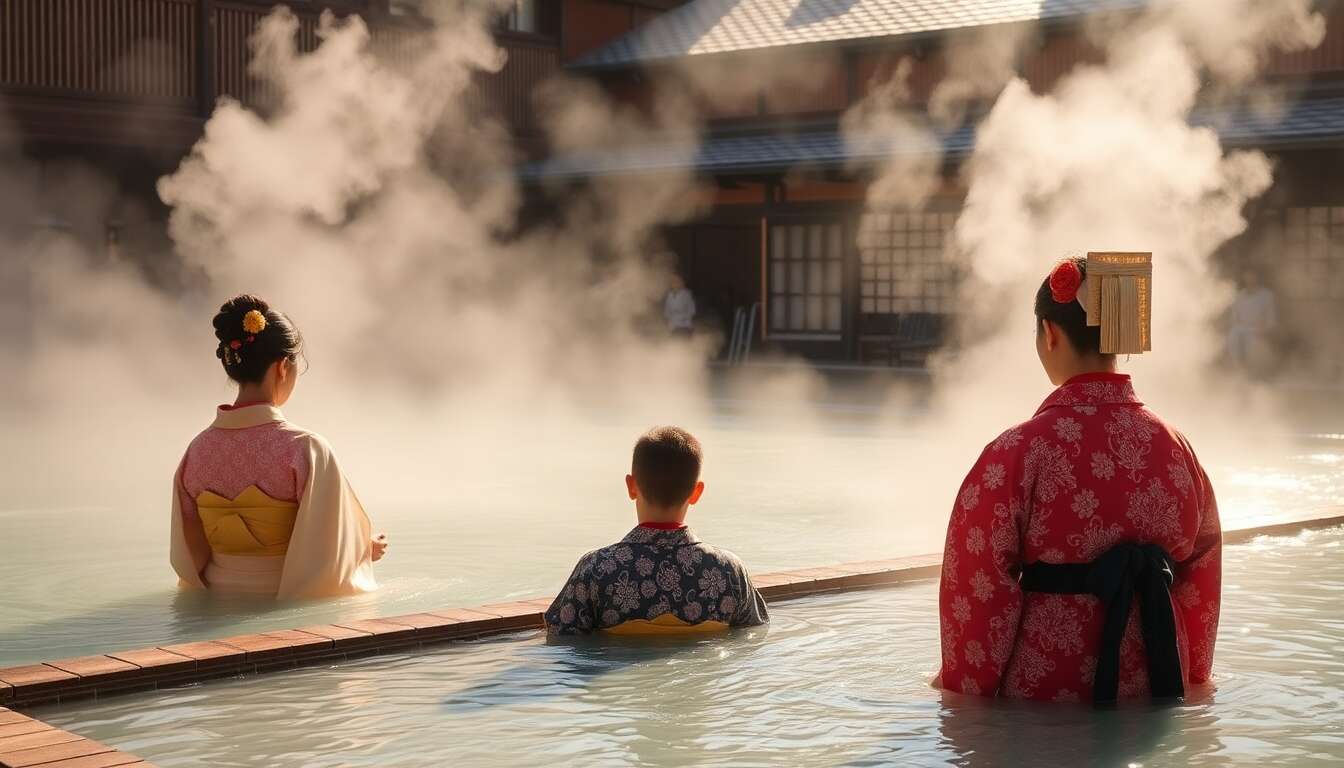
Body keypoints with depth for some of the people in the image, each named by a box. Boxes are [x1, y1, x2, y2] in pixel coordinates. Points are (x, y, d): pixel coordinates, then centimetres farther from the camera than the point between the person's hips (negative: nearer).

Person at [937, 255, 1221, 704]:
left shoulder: (1019, 452, -15)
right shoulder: (1175, 447, 1)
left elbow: (978, 591, -12)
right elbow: (1201, 577, 11)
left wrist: (967, 689, 0)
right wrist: (1193, 679, 23)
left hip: (1042, 688, -5)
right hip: (1160, 684, 6)